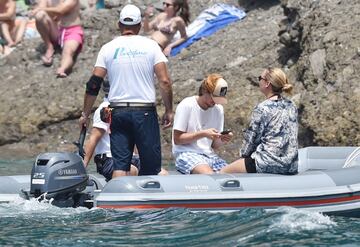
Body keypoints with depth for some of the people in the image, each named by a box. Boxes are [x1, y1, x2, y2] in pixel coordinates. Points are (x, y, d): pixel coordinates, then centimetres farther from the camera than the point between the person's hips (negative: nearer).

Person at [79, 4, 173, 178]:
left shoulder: (108, 48, 5)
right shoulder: (150, 46, 1)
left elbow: (93, 84, 3)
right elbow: (164, 82, -5)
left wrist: (85, 114, 11)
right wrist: (169, 111, 4)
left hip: (118, 113, 2)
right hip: (145, 112, -2)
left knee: (120, 165, 3)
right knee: (150, 168, 4)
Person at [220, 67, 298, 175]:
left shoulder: (262, 108, -13)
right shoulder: (291, 107, 7)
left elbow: (251, 138, -7)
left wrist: (244, 154, 13)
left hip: (269, 165, -8)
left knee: (224, 171, 8)